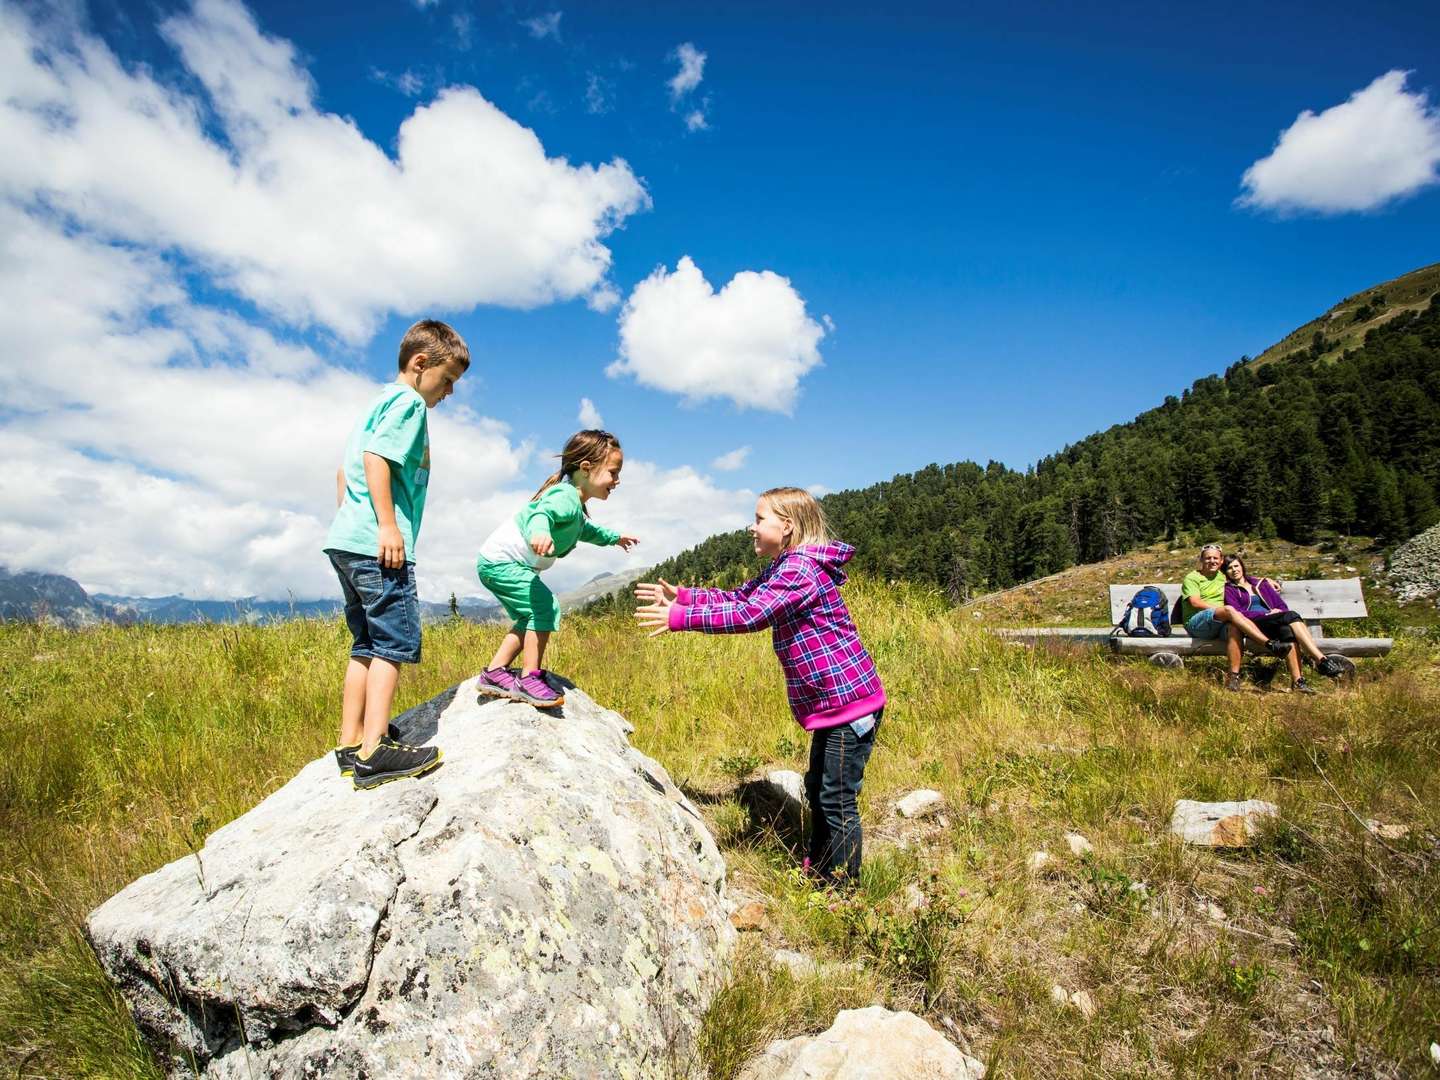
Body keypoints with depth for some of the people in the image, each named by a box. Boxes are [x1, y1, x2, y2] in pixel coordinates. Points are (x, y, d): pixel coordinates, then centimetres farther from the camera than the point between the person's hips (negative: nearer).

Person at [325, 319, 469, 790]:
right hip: (378, 544, -10)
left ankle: (351, 746, 14)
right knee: (394, 641, -10)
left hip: (346, 542, 10)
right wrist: (388, 524, -22)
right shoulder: (408, 400, -4)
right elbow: (376, 457, -18)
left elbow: (345, 469, 26)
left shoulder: (378, 402, 25)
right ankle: (375, 751, -13)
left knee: (367, 644, 11)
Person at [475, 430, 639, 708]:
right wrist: (539, 533, -67)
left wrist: (614, 537, 47)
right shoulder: (566, 497, -23)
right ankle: (530, 679, -17)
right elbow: (540, 513, -45)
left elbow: (585, 529, 35)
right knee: (544, 606, -20)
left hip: (496, 563, 11)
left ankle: (495, 673, 15)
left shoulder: (575, 507, 12)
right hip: (502, 562, -11)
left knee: (530, 618, 14)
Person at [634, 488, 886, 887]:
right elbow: (736, 598, 14)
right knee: (817, 790, 22)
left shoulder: (800, 568, -19)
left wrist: (679, 618, -27)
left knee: (838, 801, 0)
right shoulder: (783, 569, 14)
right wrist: (682, 596, 4)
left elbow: (749, 614, -28)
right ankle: (818, 870, 38)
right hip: (833, 703, 11)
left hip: (849, 701, -11)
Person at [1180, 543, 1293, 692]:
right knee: (1230, 610, -33)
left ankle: (1234, 676, -40)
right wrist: (1221, 609, -10)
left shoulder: (1223, 577, 26)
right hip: (1196, 624, -4)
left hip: (1220, 624, 5)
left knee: (1234, 627, -34)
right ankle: (1270, 644, -41)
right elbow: (1195, 602, -6)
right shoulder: (1192, 578, 8)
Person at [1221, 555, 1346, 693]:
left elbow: (1282, 606, 21)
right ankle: (1322, 660, -43)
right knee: (1291, 616, -31)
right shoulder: (1228, 589, 14)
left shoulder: (1260, 583, 29)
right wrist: (1266, 614, -10)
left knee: (1287, 630, -34)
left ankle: (1297, 680, -47)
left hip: (1275, 624, 4)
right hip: (1253, 625, -4)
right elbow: (1236, 613, -3)